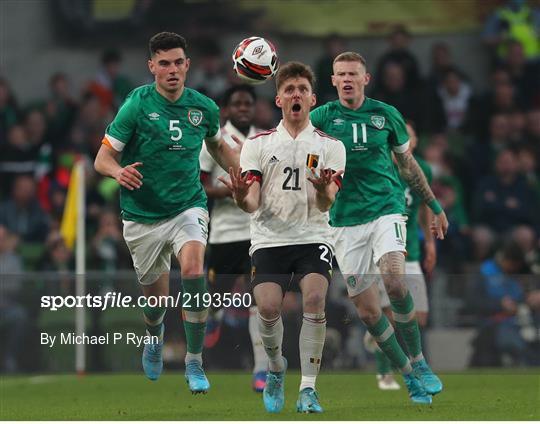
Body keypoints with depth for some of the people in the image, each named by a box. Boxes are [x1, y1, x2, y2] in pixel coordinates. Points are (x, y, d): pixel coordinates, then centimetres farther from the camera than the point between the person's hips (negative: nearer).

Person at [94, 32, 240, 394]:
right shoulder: (137, 104, -11)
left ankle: (195, 363, -15)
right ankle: (155, 338, 49)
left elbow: (218, 145, 21)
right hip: (143, 215, -1)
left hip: (188, 206, 1)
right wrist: (118, 171, -33)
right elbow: (103, 158, -10)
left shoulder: (203, 107, -1)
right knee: (155, 296, 10)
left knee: (193, 272, -27)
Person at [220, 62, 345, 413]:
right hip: (269, 239, 0)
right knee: (268, 307, -19)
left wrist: (323, 191, -27)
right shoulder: (258, 144, 10)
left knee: (314, 300, -23)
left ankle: (308, 389, -16)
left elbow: (327, 203, -3)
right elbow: (252, 203, 1)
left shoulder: (330, 146, 7)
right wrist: (242, 197, -23)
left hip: (313, 238, 0)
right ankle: (276, 367, 12)